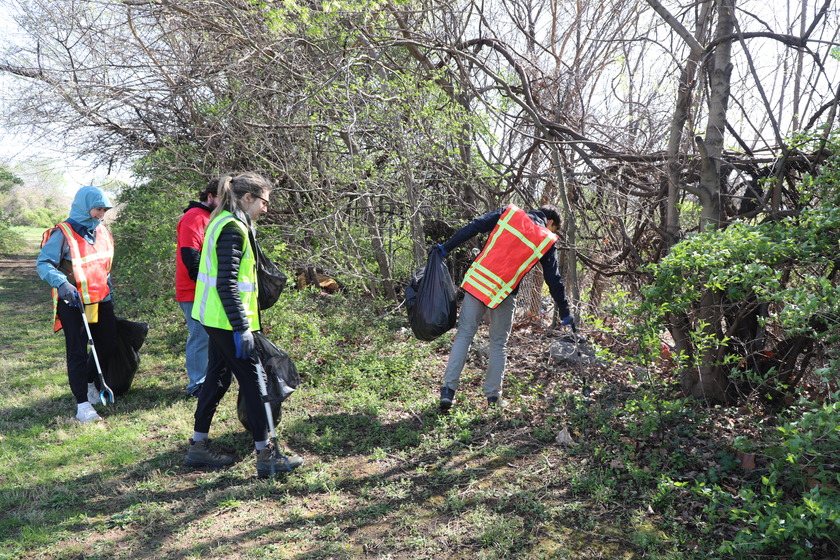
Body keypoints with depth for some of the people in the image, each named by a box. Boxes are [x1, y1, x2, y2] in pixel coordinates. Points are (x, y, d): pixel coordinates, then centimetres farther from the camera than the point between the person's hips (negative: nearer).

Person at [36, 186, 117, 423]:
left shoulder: (102, 231, 7)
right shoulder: (63, 234, -14)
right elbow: (43, 263, -17)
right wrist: (61, 283, -32)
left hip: (102, 301, 7)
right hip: (73, 304, -7)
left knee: (108, 346, 13)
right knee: (78, 353, 0)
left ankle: (90, 383, 39)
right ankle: (82, 405, 6)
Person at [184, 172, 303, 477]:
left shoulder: (225, 223, 13)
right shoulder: (233, 229, -18)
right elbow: (226, 284, -24)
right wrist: (242, 328, -24)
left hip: (215, 318, 10)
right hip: (226, 319, -10)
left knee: (218, 378, 16)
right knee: (251, 380, -2)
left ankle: (198, 446, 27)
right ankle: (265, 455, 6)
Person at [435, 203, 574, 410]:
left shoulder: (509, 213, 9)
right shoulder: (546, 241, 6)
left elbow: (473, 227, 1)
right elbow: (554, 280, 9)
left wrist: (446, 247, 4)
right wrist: (565, 313, 17)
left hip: (477, 282, 1)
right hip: (504, 295, -1)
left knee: (464, 335, 5)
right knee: (498, 344, 13)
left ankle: (448, 389, -2)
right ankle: (493, 397, 13)